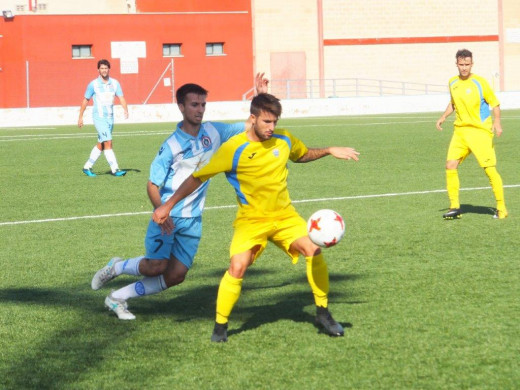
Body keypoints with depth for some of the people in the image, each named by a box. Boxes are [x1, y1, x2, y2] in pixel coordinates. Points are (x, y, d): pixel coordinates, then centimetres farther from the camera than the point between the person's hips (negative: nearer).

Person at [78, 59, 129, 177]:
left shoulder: (115, 83, 4)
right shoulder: (93, 84, -4)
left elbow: (121, 97, 0)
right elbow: (85, 100, 5)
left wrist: (126, 110, -20)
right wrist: (81, 117, 7)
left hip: (110, 117, 5)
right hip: (99, 117, -5)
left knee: (101, 144, 12)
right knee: (108, 142, -15)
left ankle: (87, 167, 24)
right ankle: (115, 169, -14)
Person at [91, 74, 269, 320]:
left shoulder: (213, 132, 2)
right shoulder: (172, 145, -12)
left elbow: (252, 125, 9)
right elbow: (153, 184, -10)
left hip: (192, 219, 5)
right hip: (168, 215, -5)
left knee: (176, 276, 0)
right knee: (157, 266, -18)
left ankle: (118, 298, 14)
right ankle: (115, 267, 13)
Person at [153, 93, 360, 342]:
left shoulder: (283, 139, -1)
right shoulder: (233, 149, -15)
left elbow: (302, 155, 25)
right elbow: (198, 178, -8)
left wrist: (329, 151, 11)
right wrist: (167, 206, -9)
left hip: (284, 215, 4)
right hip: (251, 219, -3)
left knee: (313, 250, -18)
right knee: (237, 267, -23)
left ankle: (323, 314, 0)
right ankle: (220, 326, -3)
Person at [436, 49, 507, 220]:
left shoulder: (479, 82, -8)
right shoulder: (452, 83, 8)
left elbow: (495, 103, -4)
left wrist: (497, 122, -19)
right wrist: (443, 117, 14)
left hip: (480, 131, -5)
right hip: (460, 130, 5)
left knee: (490, 169, -9)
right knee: (450, 165, -4)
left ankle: (501, 208, 4)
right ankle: (455, 207, 6)